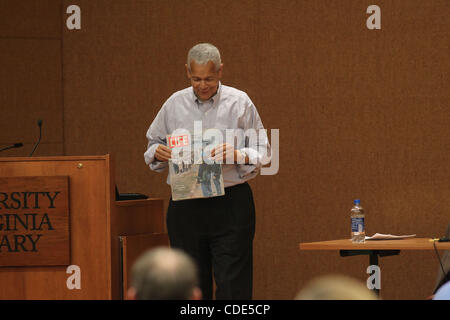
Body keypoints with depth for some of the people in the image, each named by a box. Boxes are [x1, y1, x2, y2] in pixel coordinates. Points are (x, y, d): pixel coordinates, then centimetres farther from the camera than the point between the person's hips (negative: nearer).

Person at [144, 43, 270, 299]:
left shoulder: (239, 103, 1)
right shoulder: (175, 104, 9)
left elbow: (263, 152, 1)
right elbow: (153, 144, 18)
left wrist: (237, 155, -19)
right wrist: (157, 153, -5)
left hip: (231, 204, -3)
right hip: (186, 206, 3)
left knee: (232, 284, -8)